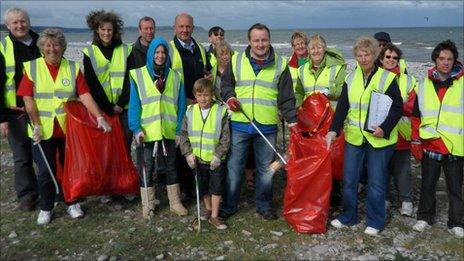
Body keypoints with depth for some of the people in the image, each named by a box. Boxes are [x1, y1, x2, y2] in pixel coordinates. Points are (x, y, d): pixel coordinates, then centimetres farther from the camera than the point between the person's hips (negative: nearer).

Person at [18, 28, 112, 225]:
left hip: (69, 128, 1)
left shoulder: (73, 68, 3)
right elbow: (28, 99, -3)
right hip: (43, 130, -1)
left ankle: (72, 203, 28)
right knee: (45, 171, 5)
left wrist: (99, 117, -17)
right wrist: (36, 125, -11)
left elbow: (85, 95, -6)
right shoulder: (31, 68, 1)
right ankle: (46, 209, 23)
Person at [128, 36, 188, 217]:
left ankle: (175, 202, 26)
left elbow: (181, 106, 4)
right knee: (147, 168, 8)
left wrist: (180, 129, -1)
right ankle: (147, 206, 21)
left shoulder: (175, 77, 5)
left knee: (171, 166, 14)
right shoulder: (139, 76, -2)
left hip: (170, 131, 2)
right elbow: (134, 105, -4)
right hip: (148, 132, -2)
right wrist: (136, 129, -12)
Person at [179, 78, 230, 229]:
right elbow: (183, 134, 4)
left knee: (216, 187, 4)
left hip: (216, 159, -3)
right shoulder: (190, 112, -1)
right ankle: (208, 208, 39)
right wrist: (188, 153, -5)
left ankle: (214, 216, 17)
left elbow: (225, 137, -8)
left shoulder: (220, 111, -10)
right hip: (198, 159, 3)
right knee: (203, 187, 18)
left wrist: (218, 155, -14)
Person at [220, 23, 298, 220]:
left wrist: (292, 121, -3)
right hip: (239, 124, 0)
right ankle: (228, 205, 23)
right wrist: (229, 98, -7)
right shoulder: (236, 60, 2)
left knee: (265, 168, 11)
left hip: (267, 126, 0)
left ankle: (264, 205, 29)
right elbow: (226, 83, 14)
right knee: (234, 166, 8)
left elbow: (286, 97, 3)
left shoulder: (280, 64, 2)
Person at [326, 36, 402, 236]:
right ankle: (348, 216, 27)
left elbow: (397, 107, -5)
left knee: (376, 182, 6)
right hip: (354, 137, 4)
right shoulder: (351, 78, 6)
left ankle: (375, 222, 22)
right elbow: (342, 106, 2)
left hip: (379, 139, -4)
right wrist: (334, 129, -10)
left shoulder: (387, 78, -5)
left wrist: (385, 129, -18)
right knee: (349, 179, 9)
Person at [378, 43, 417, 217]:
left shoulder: (408, 80, 3)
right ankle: (383, 198, 26)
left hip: (401, 132, -1)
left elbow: (414, 106, -4)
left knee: (402, 168, 3)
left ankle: (406, 201, 17)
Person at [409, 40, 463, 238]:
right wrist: (416, 141, 5)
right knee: (427, 184, 13)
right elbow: (416, 115, 9)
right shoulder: (425, 84, 6)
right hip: (430, 144, 2)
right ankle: (425, 217, 28)